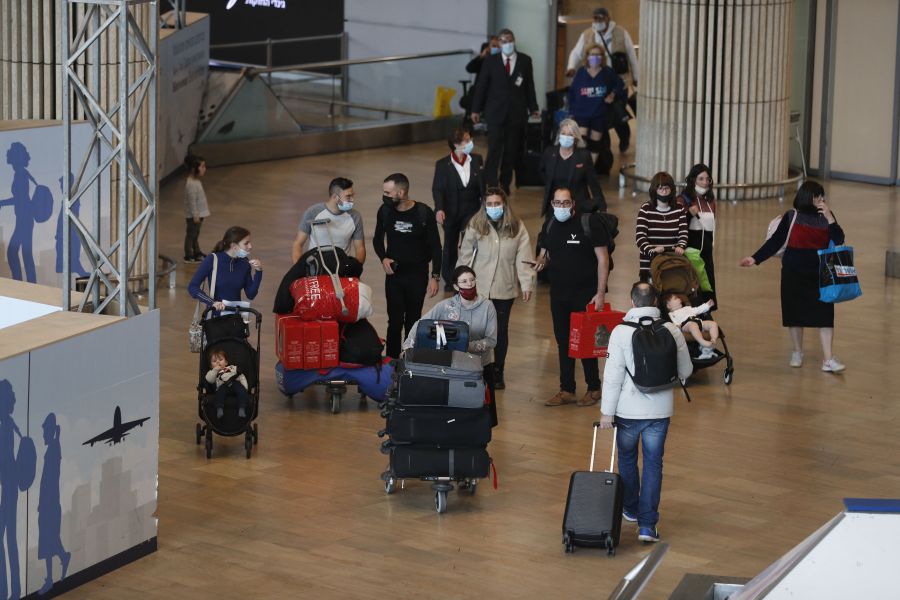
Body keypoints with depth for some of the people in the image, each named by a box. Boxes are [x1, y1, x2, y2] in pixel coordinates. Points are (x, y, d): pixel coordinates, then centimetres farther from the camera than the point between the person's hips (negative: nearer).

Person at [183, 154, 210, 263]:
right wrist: (195, 215, -24)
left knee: (196, 234, 21)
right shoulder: (191, 184, -24)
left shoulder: (196, 182, 9)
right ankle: (188, 256, 8)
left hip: (198, 214, 10)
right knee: (191, 235, 0)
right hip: (193, 216, -10)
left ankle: (197, 253, 33)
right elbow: (192, 201, -25)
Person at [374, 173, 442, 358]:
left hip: (417, 275, -1)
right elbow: (377, 239, 11)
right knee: (395, 321, -1)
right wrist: (383, 258, -8)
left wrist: (435, 276, -9)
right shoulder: (385, 211, -6)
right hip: (394, 274, 1)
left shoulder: (424, 213, -14)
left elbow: (435, 246, -5)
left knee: (413, 321, 10)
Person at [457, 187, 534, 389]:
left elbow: (523, 258, -3)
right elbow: (465, 255, 1)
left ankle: (498, 374, 23)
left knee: (501, 331, 12)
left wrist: (527, 284, -9)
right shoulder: (475, 225, -4)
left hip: (505, 288, 1)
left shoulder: (517, 227, -2)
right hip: (479, 287, -1)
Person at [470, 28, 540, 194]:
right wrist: (476, 109, 1)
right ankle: (490, 184, -7)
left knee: (511, 151, 6)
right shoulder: (490, 60, 0)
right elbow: (481, 85, 2)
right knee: (494, 149, -8)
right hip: (495, 112, -2)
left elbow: (529, 85, 7)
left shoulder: (525, 60, 4)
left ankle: (505, 184, 15)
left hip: (517, 113, 2)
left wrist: (533, 108, 8)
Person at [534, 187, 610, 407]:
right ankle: (566, 390, 18)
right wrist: (541, 261, -8)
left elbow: (603, 259, -11)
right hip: (558, 293, 5)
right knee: (563, 342, 10)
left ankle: (594, 388, 15)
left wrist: (600, 293, -16)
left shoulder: (589, 223, -12)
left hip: (585, 293, -5)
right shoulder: (549, 226, 5)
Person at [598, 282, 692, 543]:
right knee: (653, 464, 7)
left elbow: (613, 375, -14)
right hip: (660, 411, 1)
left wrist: (607, 411, -6)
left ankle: (630, 508, 38)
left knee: (627, 458, 21)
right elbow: (685, 371, 5)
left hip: (628, 410, -1)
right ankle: (647, 524, 1)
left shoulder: (621, 332, -14)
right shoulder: (672, 331, -6)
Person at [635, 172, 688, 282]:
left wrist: (680, 246, -24)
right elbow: (640, 237, -7)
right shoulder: (645, 209, 2)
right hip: (649, 263, -1)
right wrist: (650, 250, -27)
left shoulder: (679, 210, 9)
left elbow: (683, 233, -1)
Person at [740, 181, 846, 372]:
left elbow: (838, 241, -7)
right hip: (794, 273, -1)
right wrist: (755, 258, -5)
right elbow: (775, 242, 0)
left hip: (821, 275, 1)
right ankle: (797, 353, 27)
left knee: (824, 315, -5)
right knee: (795, 314, 8)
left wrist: (829, 218, -16)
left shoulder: (826, 217, 2)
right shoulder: (792, 217, -2)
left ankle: (828, 359, -5)